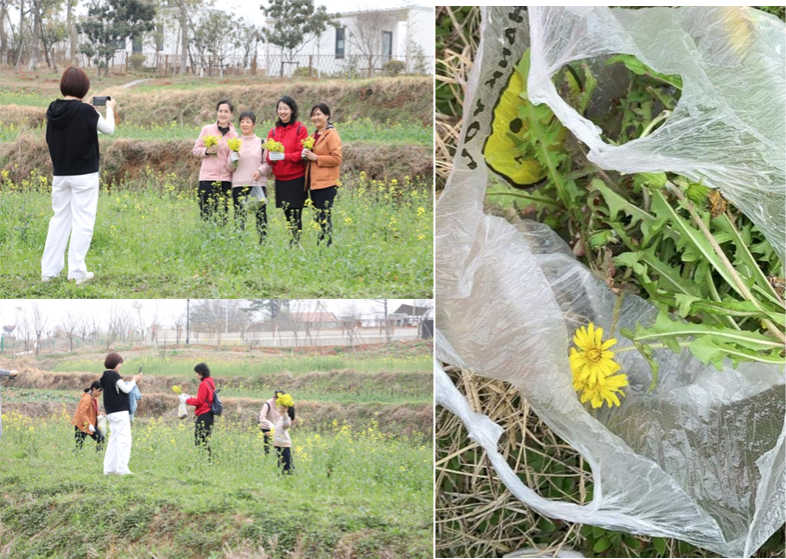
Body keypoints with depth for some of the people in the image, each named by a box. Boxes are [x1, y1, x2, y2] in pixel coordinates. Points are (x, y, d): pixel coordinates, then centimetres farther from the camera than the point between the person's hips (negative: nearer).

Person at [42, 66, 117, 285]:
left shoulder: (53, 110, -1)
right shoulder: (85, 111, -17)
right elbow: (109, 129, -1)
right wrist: (110, 109, 15)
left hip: (60, 174, 5)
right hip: (84, 174, -5)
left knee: (59, 219, 14)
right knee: (82, 222, 0)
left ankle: (49, 270, 13)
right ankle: (76, 272, -2)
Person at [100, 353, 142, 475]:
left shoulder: (105, 377, 14)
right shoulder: (114, 376, -13)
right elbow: (126, 389, -13)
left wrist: (133, 382, 11)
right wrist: (134, 380, 3)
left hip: (111, 413, 9)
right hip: (120, 412, -9)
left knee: (114, 440, 13)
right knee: (124, 440, -8)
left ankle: (109, 468, 12)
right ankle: (122, 468, -12)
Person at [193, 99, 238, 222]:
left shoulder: (234, 135, 7)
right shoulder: (207, 129, 5)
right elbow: (196, 149, 8)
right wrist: (207, 151, -10)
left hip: (225, 179, 1)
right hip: (207, 177, -1)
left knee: (223, 216, 2)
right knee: (206, 215, -3)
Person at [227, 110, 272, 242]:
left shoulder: (261, 143, 9)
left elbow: (268, 164, 7)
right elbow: (230, 167, 11)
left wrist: (260, 171, -11)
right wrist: (234, 158, -9)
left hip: (258, 184, -1)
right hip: (239, 185, 1)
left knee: (261, 215, -6)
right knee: (239, 217, -4)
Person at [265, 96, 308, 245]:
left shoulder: (300, 129, -1)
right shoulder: (273, 132, 12)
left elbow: (301, 154, -7)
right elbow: (269, 155, 10)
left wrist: (284, 156, -22)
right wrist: (272, 158, -14)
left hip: (296, 178, -4)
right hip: (280, 179, 4)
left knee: (295, 215, -8)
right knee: (287, 215, 6)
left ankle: (295, 243, -7)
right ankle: (290, 245, 9)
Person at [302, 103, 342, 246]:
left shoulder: (331, 135, -6)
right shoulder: (314, 135, 19)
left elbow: (337, 159, -13)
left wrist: (315, 158, -16)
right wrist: (307, 155, 7)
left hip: (326, 183, -8)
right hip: (314, 183, 8)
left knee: (323, 218, -11)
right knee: (318, 218, 8)